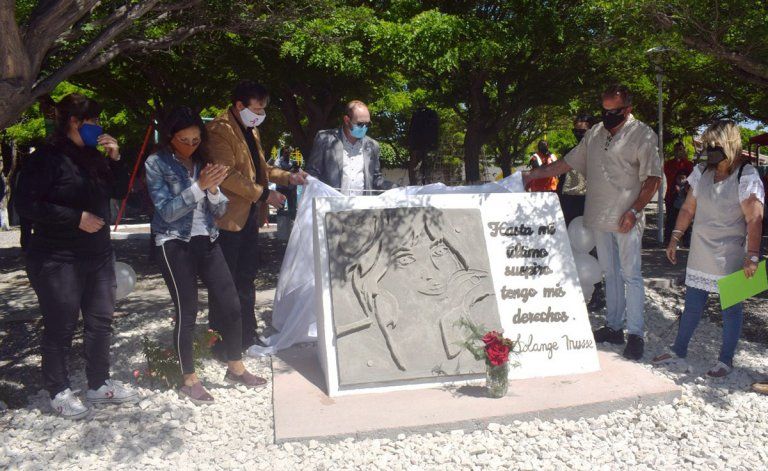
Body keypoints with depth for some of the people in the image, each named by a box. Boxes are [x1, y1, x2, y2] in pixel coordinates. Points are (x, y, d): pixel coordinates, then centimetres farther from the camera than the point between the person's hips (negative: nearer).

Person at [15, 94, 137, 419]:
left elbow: (121, 191, 13)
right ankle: (59, 391, 19)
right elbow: (26, 204, -16)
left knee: (101, 321, 12)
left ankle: (99, 384, 25)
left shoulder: (94, 157, 10)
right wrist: (77, 218, -20)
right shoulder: (47, 158, -11)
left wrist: (115, 159, -2)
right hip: (57, 260, -7)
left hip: (98, 254, 7)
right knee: (61, 327, 2)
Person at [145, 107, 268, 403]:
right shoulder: (156, 164, -4)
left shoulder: (202, 162, 8)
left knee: (230, 304, 3)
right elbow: (167, 211, -13)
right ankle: (189, 380, 14)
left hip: (206, 241, 5)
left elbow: (220, 211, 6)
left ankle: (236, 368, 20)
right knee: (186, 311, -1)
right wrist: (199, 186, -22)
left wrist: (213, 189, -14)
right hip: (175, 244, -4)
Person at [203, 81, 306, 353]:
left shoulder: (251, 130, 17)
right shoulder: (220, 131, -14)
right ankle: (220, 342, 11)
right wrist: (265, 195, -20)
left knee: (246, 279, 15)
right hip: (228, 218, -9)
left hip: (250, 215, 9)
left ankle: (247, 336, 26)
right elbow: (228, 175, -21)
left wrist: (287, 177, 8)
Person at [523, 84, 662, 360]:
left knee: (631, 275, -3)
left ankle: (635, 334, 4)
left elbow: (653, 179, -9)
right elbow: (568, 163, 15)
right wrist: (533, 174, 8)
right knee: (610, 273, 13)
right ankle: (614, 327, 23)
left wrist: (634, 211, -17)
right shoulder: (595, 134, 12)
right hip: (600, 217, 6)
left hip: (626, 220, -6)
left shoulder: (643, 135, -5)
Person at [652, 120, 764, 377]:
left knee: (731, 307, 6)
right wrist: (675, 239, 9)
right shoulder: (702, 172, 5)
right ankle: (679, 350, 24)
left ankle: (726, 359, 19)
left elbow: (755, 220, -15)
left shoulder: (746, 176, -11)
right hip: (701, 252, 5)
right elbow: (688, 209, 12)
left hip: (730, 256, -5)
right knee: (692, 304, 13)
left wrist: (752, 256, -21)